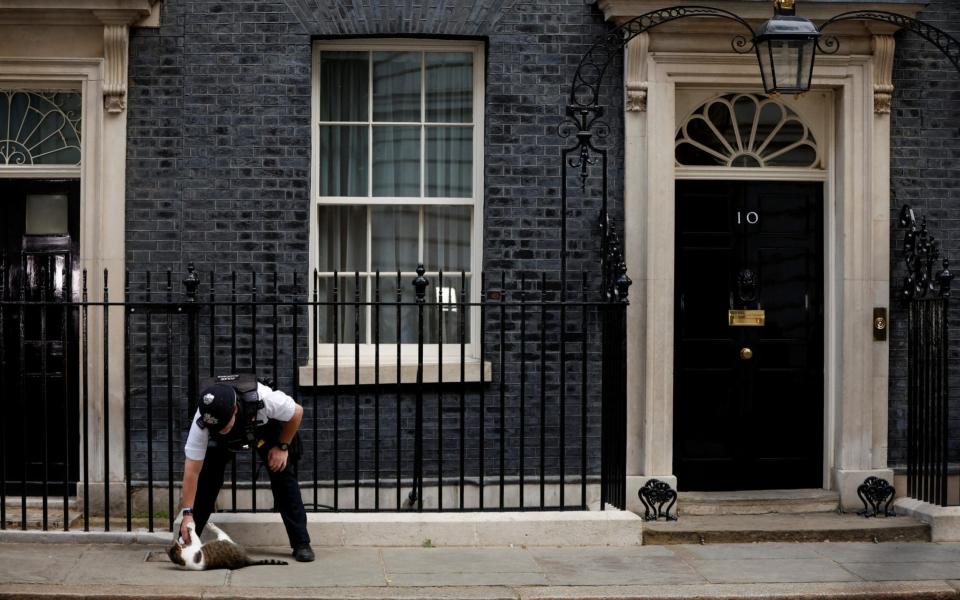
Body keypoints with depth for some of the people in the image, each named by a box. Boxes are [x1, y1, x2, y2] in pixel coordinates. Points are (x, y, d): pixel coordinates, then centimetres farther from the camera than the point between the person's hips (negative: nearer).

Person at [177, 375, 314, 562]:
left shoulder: (264, 398, -46)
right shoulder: (201, 422, -40)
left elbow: (297, 412, -24)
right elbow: (192, 471, -34)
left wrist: (282, 447, -18)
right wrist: (187, 513, -37)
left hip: (266, 426, -1)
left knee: (284, 476, -14)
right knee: (206, 477, -14)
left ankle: (301, 543, -6)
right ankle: (186, 541, 0)